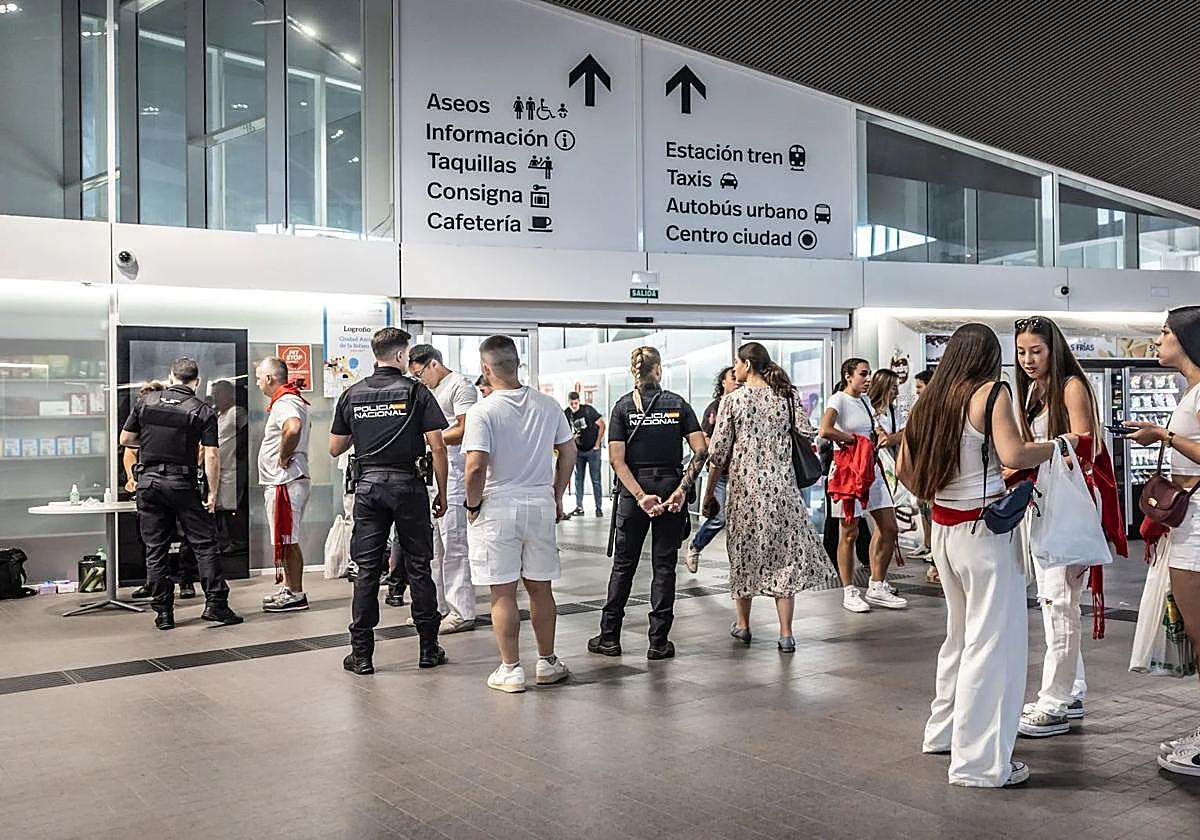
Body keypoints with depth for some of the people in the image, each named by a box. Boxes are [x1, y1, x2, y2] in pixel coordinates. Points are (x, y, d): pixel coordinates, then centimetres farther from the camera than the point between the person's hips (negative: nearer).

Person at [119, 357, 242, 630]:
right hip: (182, 483, -3)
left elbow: (125, 439, 10)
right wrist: (212, 492, -2)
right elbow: (211, 456, -10)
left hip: (148, 481, 3)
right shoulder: (203, 411, -5)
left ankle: (163, 612, 10)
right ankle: (216, 604, 1)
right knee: (205, 545, 4)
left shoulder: (146, 402, 4)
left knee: (155, 550, 7)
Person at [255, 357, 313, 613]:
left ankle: (296, 595, 0)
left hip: (285, 481, -11)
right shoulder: (293, 400, 17)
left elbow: (293, 428, -39)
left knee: (288, 540, -5)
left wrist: (284, 456, -24)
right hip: (281, 481, 11)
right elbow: (303, 427, 34)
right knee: (286, 541, 16)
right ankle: (288, 589, 25)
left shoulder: (284, 403, -17)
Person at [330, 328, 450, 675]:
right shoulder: (416, 392, -4)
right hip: (407, 484, -2)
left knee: (366, 569, 6)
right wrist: (442, 492, 0)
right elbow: (437, 445, -8)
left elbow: (335, 448, 8)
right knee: (418, 565, 7)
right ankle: (428, 648, 15)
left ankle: (362, 654, 8)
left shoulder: (351, 394, 5)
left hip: (367, 485, 2)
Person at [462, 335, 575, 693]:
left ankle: (510, 670, 10)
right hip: (541, 505, 4)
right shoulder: (548, 405, 3)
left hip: (497, 508, -4)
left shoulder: (482, 411, -13)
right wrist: (556, 498, 19)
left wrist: (472, 505, -4)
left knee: (503, 592, 4)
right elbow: (568, 453, 9)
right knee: (540, 588, 14)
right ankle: (548, 663, 24)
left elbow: (476, 466, -19)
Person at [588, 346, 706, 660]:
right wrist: (682, 489, -11)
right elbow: (701, 451, -8)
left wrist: (640, 495, -14)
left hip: (633, 489, 0)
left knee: (623, 564, 10)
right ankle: (659, 641, 8)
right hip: (671, 487, 0)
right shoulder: (678, 404, 1)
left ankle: (609, 637, 14)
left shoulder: (623, 406, -1)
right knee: (664, 565, 7)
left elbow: (617, 459, -11)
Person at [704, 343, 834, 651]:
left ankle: (742, 625, 24)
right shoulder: (787, 395, 3)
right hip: (782, 484, 1)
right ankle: (786, 634, 2)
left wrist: (710, 492, 7)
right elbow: (808, 436, 0)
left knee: (744, 552, 12)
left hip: (745, 486, -1)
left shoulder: (732, 400, -3)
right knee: (785, 554, 5)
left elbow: (719, 452, -3)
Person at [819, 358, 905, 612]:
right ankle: (849, 592, 9)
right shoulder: (838, 400, -9)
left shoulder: (865, 401, 15)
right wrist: (857, 439, -16)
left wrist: (879, 438, 9)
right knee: (849, 533, -1)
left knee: (889, 527, 6)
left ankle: (877, 588, 16)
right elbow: (825, 430, -27)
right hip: (847, 469, -8)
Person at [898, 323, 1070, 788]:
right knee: (994, 641, -1)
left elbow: (904, 467, 13)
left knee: (962, 633, 22)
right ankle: (979, 762, 3)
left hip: (944, 528, 8)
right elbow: (1013, 455, -23)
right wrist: (1059, 444, -7)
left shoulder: (929, 401, 9)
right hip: (985, 528, -8)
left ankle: (944, 731, 33)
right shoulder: (991, 392, -10)